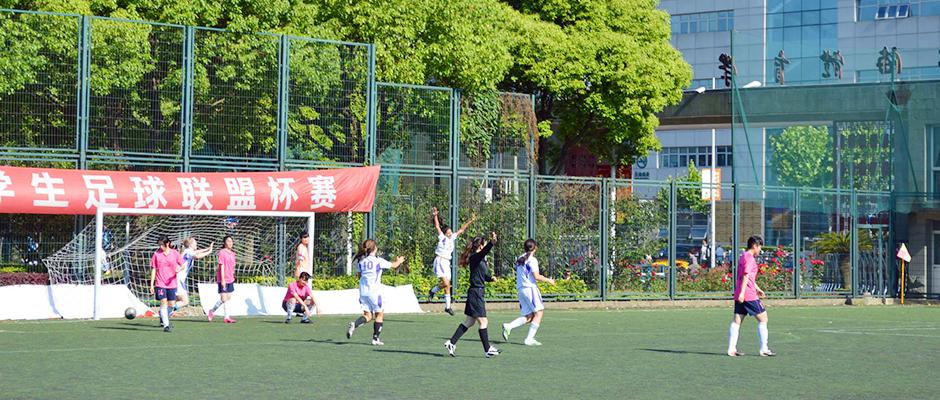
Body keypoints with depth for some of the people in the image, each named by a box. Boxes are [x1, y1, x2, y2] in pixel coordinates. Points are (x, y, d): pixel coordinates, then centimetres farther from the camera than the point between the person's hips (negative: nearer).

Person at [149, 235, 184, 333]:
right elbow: (153, 269, 3)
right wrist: (151, 285, 1)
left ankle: (163, 319, 34)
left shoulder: (175, 253, 1)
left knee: (171, 304, 7)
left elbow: (182, 265, 8)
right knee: (163, 302, -13)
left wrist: (179, 269, -17)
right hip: (160, 283, -2)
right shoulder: (156, 254, 0)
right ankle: (166, 325, -14)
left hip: (172, 283, 2)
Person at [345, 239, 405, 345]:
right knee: (379, 314, 11)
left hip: (363, 291, 5)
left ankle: (354, 324, -17)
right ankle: (375, 338, 7)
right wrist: (399, 261, 28)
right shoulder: (378, 261, -7)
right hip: (374, 291, -5)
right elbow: (393, 265, 7)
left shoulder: (361, 261, 5)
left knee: (368, 315, 11)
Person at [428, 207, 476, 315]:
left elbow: (461, 230, 20)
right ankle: (432, 291, 7)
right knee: (445, 283, -18)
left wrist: (470, 221, 20)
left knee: (447, 285, 5)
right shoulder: (442, 237, -5)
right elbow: (437, 227, -17)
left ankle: (447, 306, 10)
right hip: (440, 261, -7)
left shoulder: (452, 238, 11)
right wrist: (435, 216, -29)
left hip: (447, 263, 7)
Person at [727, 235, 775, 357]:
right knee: (763, 318, -1)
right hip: (749, 295, -9)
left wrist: (757, 288, 38)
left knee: (737, 321, 5)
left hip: (740, 295, 9)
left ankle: (731, 349, 1)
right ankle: (764, 349, -1)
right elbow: (746, 276, -20)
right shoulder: (750, 258, -11)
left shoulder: (743, 257, 20)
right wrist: (742, 292, -27)